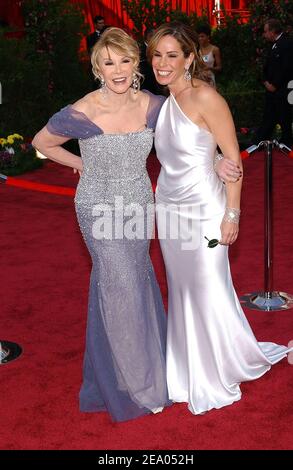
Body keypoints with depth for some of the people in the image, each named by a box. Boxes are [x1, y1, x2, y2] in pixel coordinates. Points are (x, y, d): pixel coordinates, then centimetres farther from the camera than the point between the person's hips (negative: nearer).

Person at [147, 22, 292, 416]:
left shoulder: (205, 97, -17)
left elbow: (233, 158, -15)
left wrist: (232, 214, -16)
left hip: (202, 209, -7)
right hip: (169, 207, 7)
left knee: (208, 290, 3)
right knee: (181, 290, 16)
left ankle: (222, 372, 27)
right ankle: (191, 371, 34)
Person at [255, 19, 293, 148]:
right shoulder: (275, 44, 15)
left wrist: (274, 85, -16)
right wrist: (266, 81, 5)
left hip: (282, 91, -9)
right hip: (272, 89, 9)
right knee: (267, 121, 10)